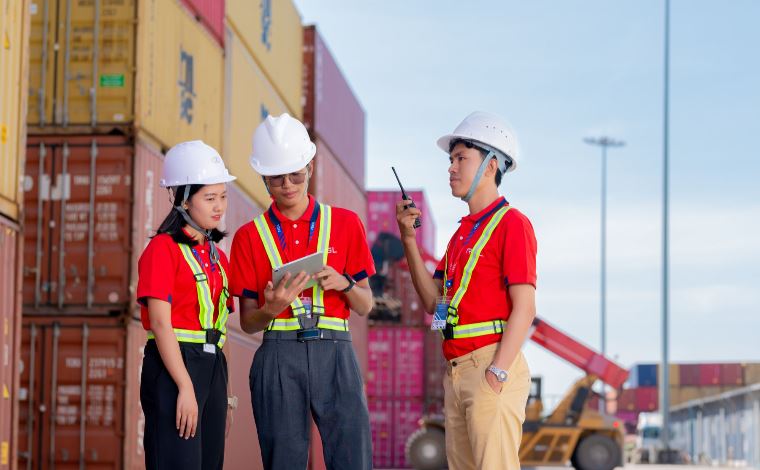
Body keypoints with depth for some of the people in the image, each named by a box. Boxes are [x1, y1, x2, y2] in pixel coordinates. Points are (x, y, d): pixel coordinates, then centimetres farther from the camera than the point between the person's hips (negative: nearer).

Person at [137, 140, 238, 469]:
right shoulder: (163, 249, -6)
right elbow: (160, 323, -14)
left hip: (212, 367, 8)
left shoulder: (217, 256, 17)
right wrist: (185, 387, -19)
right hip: (173, 367, -8)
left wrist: (223, 395, 14)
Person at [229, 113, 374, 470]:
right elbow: (247, 322, 8)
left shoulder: (345, 223, 10)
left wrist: (344, 284, -9)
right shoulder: (250, 236, 9)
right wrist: (272, 308, -14)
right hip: (277, 357, 0)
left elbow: (365, 306, 12)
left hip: (335, 355, 0)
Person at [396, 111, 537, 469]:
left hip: (490, 363, -9)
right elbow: (433, 300, 18)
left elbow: (524, 308, -12)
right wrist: (409, 239, 9)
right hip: (456, 370, 9)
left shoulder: (511, 223, -5)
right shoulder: (463, 231, 21)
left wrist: (497, 373, -20)